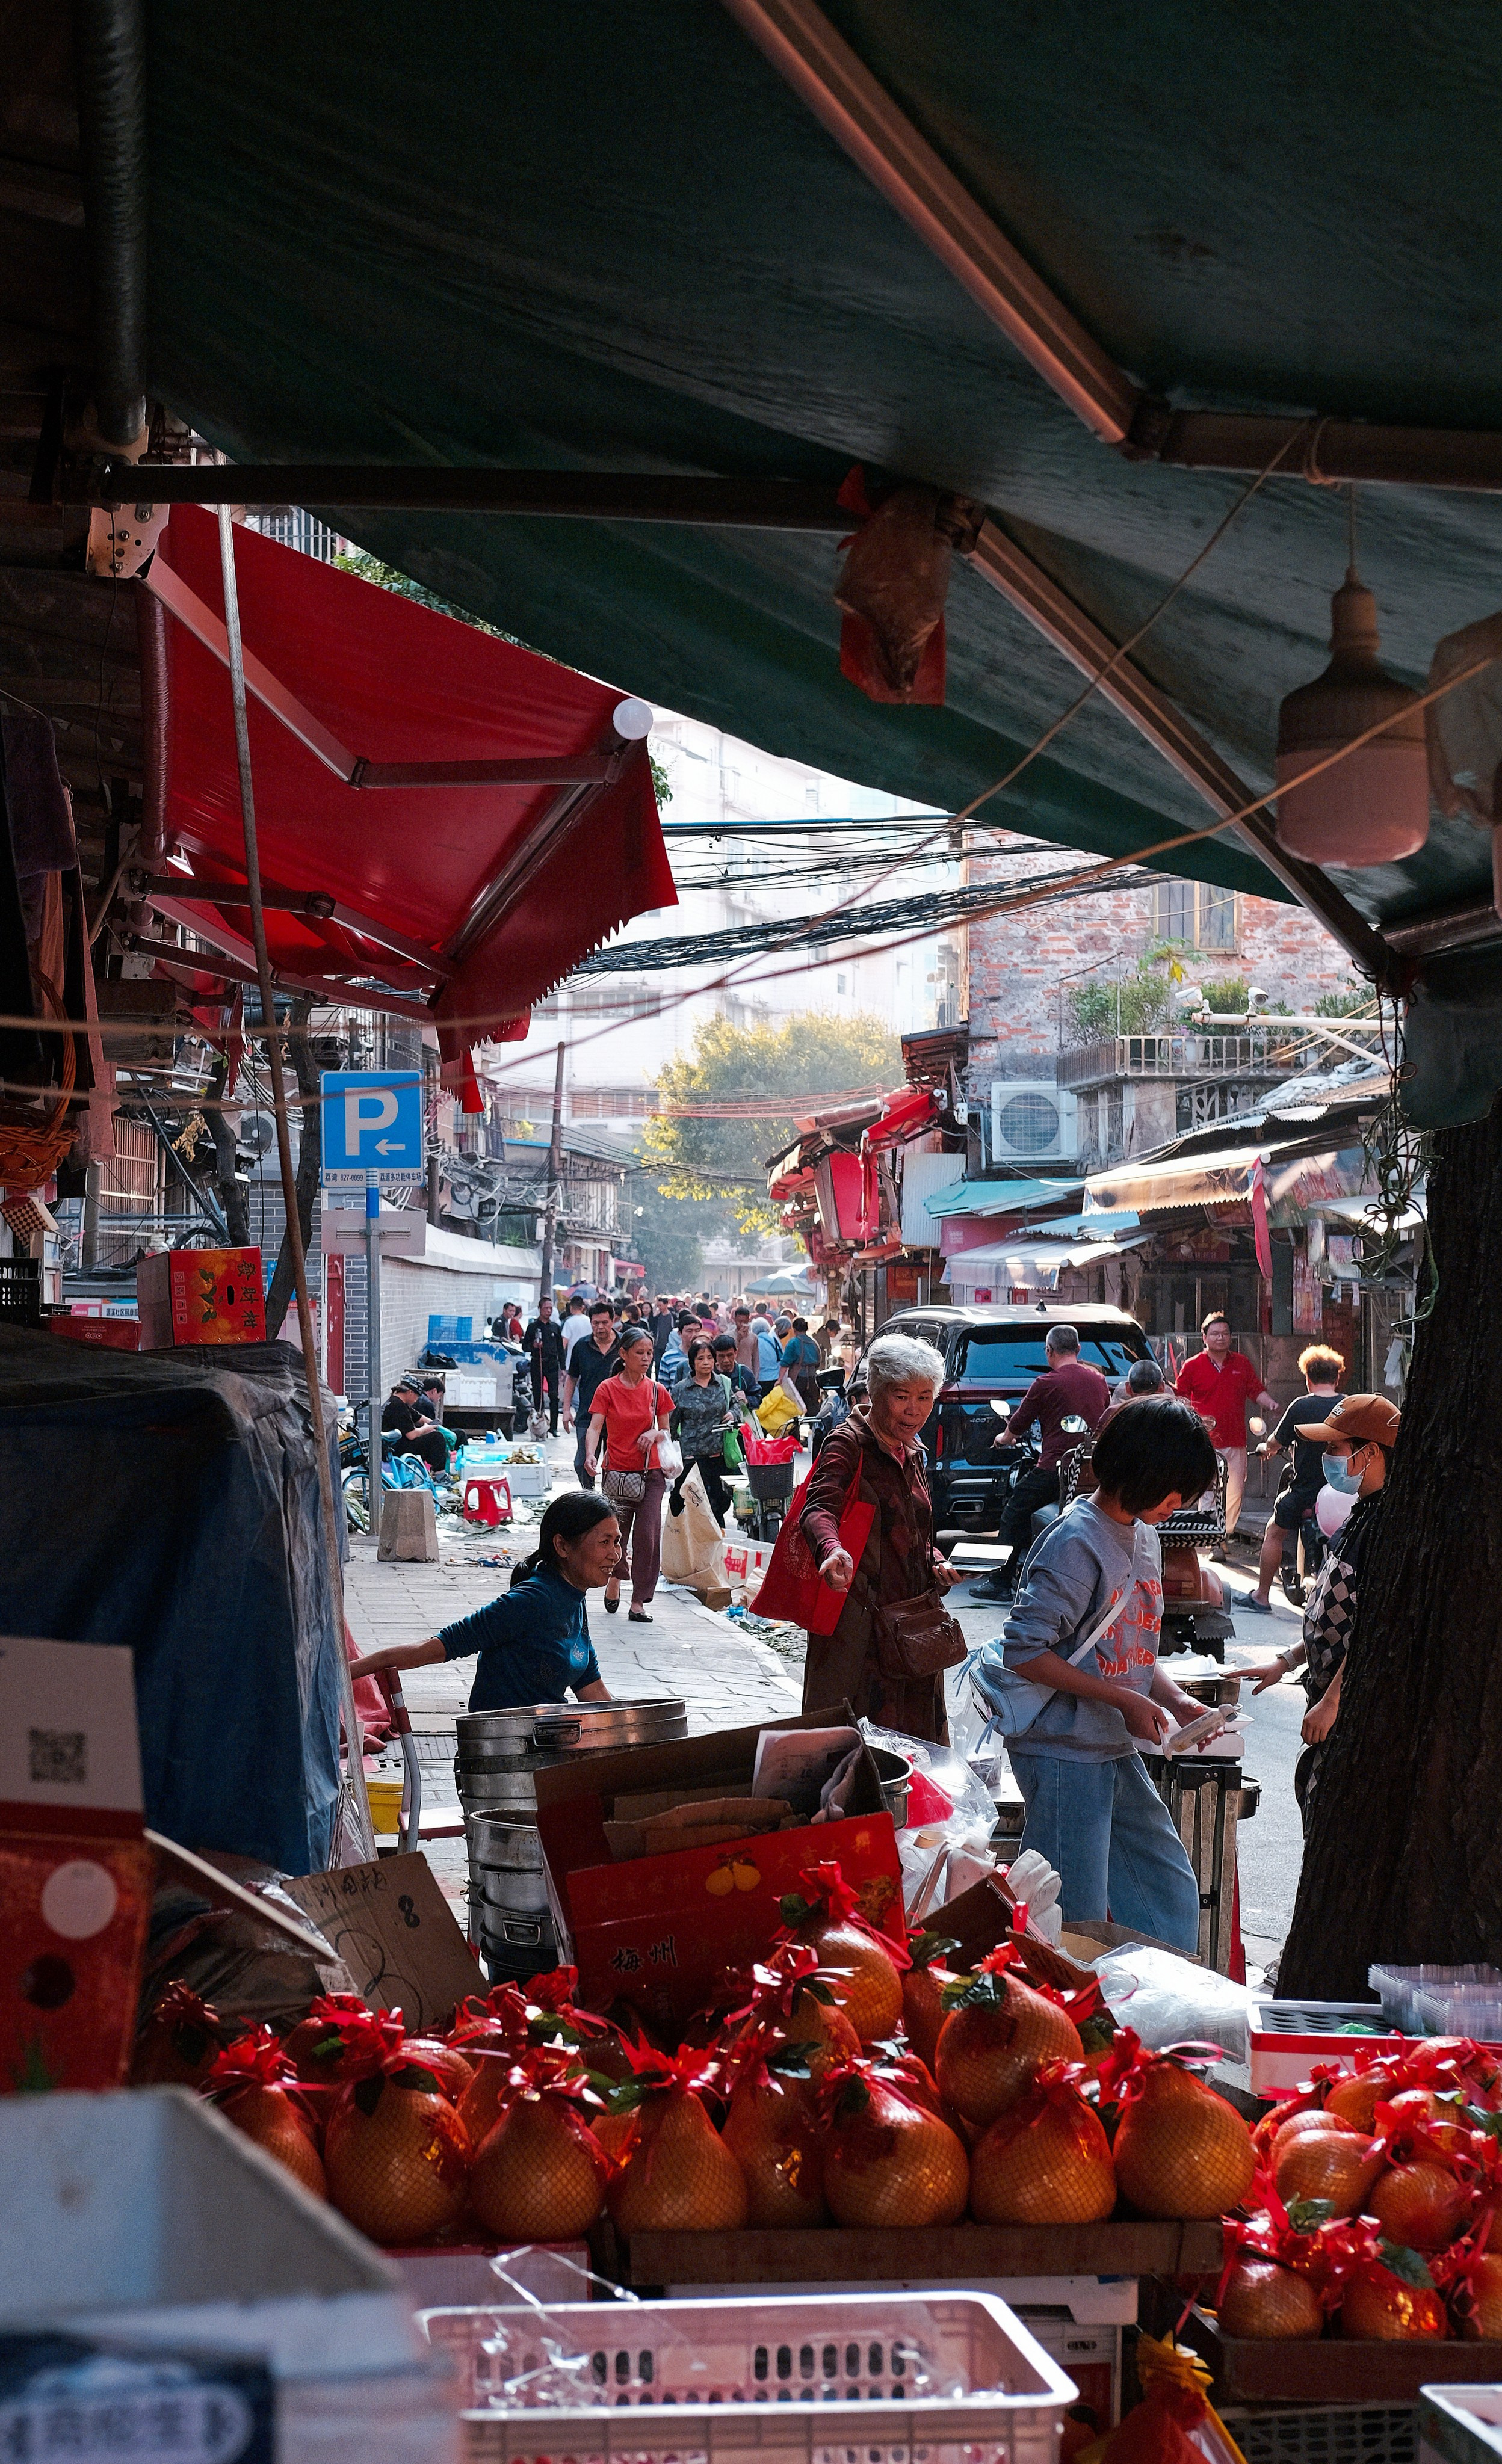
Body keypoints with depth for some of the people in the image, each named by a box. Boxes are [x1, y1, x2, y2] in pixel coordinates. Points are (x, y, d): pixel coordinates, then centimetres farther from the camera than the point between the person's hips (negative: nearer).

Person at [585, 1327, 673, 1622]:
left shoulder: (657, 1392, 5)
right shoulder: (608, 1389, -2)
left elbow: (666, 1431, 14)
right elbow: (595, 1426, -11)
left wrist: (655, 1434, -10)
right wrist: (590, 1455, -29)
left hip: (650, 1474, 2)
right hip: (617, 1473, -1)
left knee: (648, 1535, -9)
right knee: (616, 1534, 3)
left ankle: (639, 1602, -2)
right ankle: (615, 1577, 37)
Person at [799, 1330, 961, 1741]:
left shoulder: (913, 1454, 15)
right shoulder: (848, 1443, -10)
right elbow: (819, 1507, -28)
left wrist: (936, 1564, 5)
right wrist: (833, 1551, -50)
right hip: (859, 1621, -8)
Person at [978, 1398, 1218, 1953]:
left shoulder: (1144, 1534, 11)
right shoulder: (1078, 1542, -18)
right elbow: (1023, 1650, -21)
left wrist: (1175, 1700, 0)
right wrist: (1125, 1700, -19)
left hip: (1118, 1752, 9)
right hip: (1064, 1753, -9)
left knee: (1171, 1891, 13)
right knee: (1077, 1918, -4)